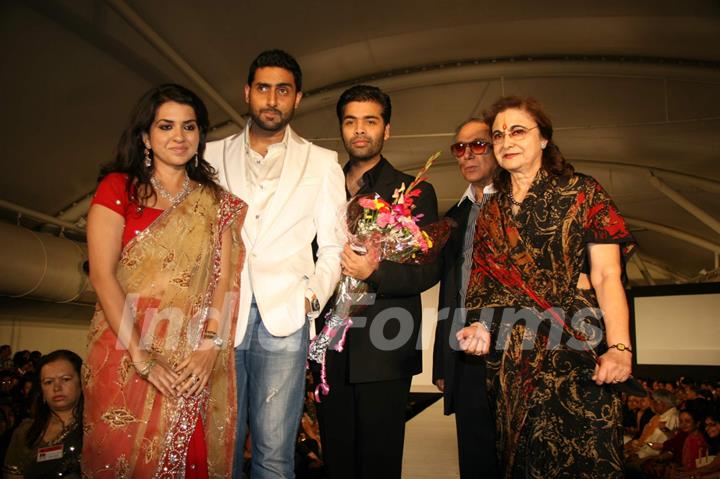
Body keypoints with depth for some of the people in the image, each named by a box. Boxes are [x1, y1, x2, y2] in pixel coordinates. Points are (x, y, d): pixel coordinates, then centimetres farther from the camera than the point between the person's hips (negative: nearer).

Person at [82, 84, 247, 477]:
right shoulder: (118, 188, 1)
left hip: (195, 363, 2)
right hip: (125, 354, -1)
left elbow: (224, 276, 1)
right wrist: (141, 356, -15)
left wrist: (210, 345, -13)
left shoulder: (216, 202, 9)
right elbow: (102, 275, -8)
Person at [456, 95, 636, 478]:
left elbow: (606, 276, -8)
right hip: (509, 359, 4)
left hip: (574, 350, -3)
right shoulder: (490, 213, 13)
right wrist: (479, 326, -5)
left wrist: (620, 347, -20)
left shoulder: (582, 194, 1)